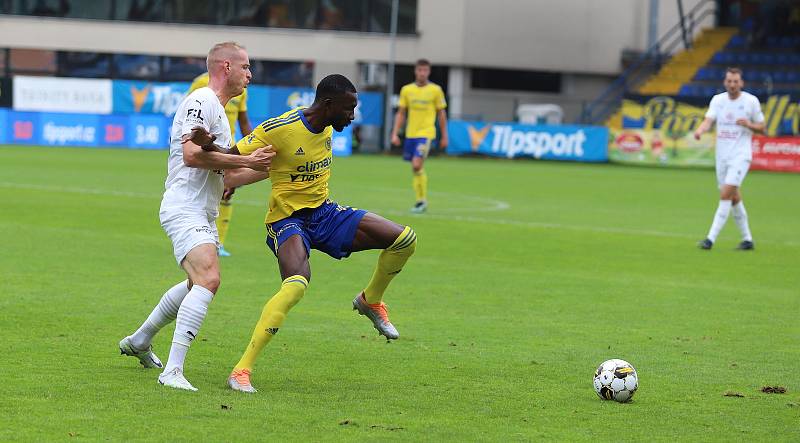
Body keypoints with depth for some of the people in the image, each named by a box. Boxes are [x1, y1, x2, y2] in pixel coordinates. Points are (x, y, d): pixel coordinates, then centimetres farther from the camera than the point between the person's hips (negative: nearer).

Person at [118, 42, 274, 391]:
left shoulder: (218, 109, 21)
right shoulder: (201, 101, -12)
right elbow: (191, 154, -25)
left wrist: (263, 169, 25)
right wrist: (246, 161, -21)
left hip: (203, 214, 11)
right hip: (184, 209, -11)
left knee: (197, 284, 26)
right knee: (208, 279, -26)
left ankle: (138, 342, 42)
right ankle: (173, 370, -31)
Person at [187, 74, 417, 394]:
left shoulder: (326, 127, 4)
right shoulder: (279, 129, -21)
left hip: (324, 212, 7)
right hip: (287, 219, -7)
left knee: (405, 240, -3)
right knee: (297, 284, -35)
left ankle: (371, 301, 26)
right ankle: (241, 371, -28)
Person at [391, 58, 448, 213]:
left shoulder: (436, 90, -1)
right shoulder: (406, 90, 6)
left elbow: (441, 114, 6)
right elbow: (401, 113, 10)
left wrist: (444, 136, 7)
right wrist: (395, 133, 2)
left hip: (426, 133, -4)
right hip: (410, 134, 4)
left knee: (417, 165, -18)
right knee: (416, 168, 9)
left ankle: (423, 200, -6)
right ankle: (420, 200, 20)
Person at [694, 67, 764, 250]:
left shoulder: (751, 101, -3)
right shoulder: (717, 100, 5)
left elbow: (761, 127, 4)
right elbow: (709, 120, -7)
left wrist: (749, 124, -17)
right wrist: (700, 130, -29)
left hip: (741, 155, -5)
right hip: (722, 156, 5)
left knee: (726, 194, -17)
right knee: (734, 198, 10)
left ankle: (711, 239, -18)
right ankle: (747, 239, 22)